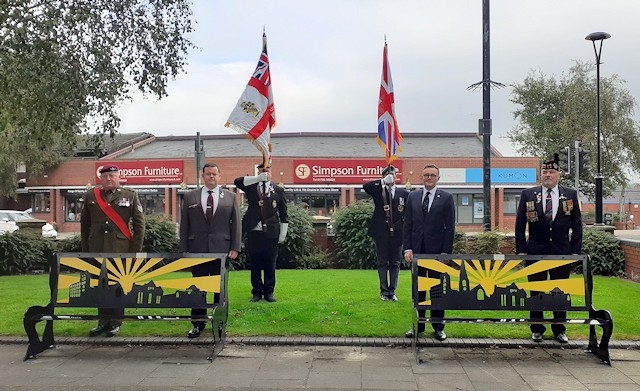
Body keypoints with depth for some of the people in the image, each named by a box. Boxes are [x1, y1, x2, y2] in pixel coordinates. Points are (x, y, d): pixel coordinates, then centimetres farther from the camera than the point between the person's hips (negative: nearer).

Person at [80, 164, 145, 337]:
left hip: (121, 251, -2)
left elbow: (139, 224, 3)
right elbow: (84, 224, 13)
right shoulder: (90, 196, 10)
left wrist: (135, 250, -2)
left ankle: (115, 323, 13)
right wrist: (85, 249, 9)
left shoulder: (130, 196, 4)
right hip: (96, 251, 2)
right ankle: (103, 321, 17)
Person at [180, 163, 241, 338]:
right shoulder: (190, 197, 8)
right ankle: (198, 324, 14)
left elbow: (236, 223, 5)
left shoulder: (230, 197, 7)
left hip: (222, 250, 0)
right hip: (197, 250, 1)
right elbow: (184, 225, 7)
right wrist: (184, 250, 0)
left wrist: (235, 248, -3)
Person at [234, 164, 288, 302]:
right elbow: (237, 181, -12)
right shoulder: (251, 187, 8)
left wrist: (283, 233, 2)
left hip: (271, 233, 0)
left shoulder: (278, 190, 7)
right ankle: (257, 291, 16)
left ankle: (269, 292, 15)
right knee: (254, 265, 6)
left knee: (270, 265, 4)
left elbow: (283, 214, 7)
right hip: (253, 232, 1)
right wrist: (258, 179, -18)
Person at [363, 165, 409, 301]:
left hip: (397, 233, 1)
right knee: (382, 263, 5)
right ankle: (384, 291, 12)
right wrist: (383, 182, -17)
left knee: (395, 263, 6)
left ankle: (392, 291, 14)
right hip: (381, 233, -1)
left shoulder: (404, 193, 7)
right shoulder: (377, 190, 4)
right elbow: (365, 186, -15)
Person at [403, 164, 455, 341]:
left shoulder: (446, 198, 0)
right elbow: (407, 225, 7)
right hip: (417, 250, 2)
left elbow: (450, 227, -2)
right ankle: (418, 325, 17)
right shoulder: (413, 196, 7)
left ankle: (438, 327, 15)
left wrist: (446, 252, -8)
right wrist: (407, 248, -2)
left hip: (437, 251, -2)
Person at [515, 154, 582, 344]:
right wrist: (521, 250, -4)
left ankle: (559, 329, 21)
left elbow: (577, 225, 5)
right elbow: (520, 224, 1)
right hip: (536, 251, 0)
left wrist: (576, 251, -1)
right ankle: (537, 329, 18)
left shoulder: (571, 195, 3)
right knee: (536, 292, 7)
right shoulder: (528, 194, 0)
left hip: (562, 252, 1)